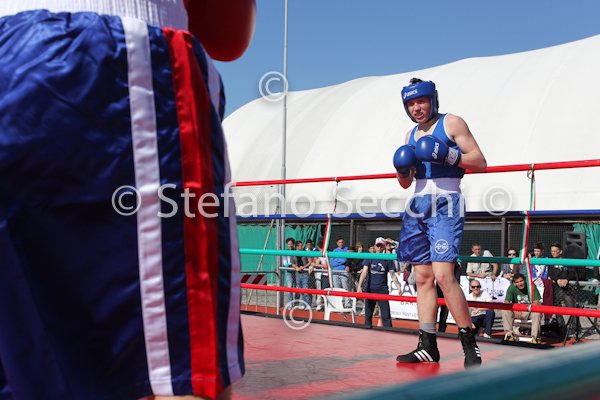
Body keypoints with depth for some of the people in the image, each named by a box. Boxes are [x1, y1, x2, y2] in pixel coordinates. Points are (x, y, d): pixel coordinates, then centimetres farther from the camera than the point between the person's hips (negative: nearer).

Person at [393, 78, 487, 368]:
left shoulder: (452, 123, 1)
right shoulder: (411, 135, 19)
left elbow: (480, 162, -5)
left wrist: (447, 155, -18)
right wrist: (402, 169, 1)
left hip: (445, 205, -7)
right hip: (417, 207, 7)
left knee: (443, 275, -18)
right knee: (423, 277, 5)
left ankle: (469, 343, -8)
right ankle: (427, 347, 10)